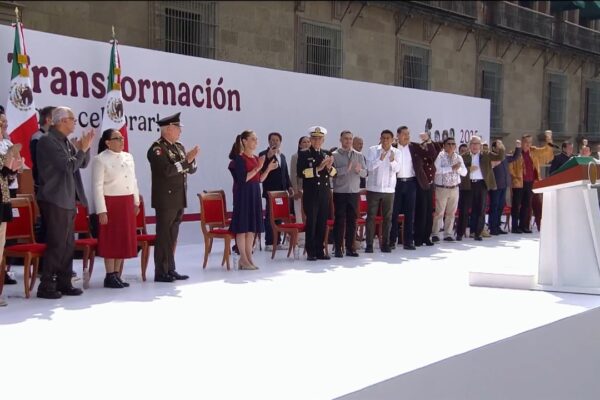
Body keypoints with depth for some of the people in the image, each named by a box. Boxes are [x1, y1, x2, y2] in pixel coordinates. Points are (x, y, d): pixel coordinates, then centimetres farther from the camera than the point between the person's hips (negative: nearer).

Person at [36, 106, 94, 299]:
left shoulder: (66, 142, 13)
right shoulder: (48, 141, -13)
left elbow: (83, 163, 14)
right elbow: (69, 166, -20)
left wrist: (84, 147, 0)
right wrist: (82, 149, -9)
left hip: (67, 200, 9)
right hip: (54, 200, -9)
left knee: (68, 244, 12)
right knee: (56, 244, -7)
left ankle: (64, 283, 19)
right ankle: (46, 286, 0)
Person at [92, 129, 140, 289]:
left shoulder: (128, 157, 10)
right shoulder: (100, 159, -9)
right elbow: (97, 186, -13)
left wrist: (136, 202, 14)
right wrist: (101, 210, -17)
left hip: (127, 203, 6)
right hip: (110, 203, -6)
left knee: (124, 239, 8)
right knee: (111, 240, -1)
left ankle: (117, 275, 17)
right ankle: (110, 276, 6)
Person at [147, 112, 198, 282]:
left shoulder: (179, 147, 15)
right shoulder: (157, 148, -10)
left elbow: (191, 169, 13)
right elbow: (167, 170, -23)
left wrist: (191, 159, -7)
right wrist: (186, 160, -18)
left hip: (179, 199, 8)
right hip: (165, 199, -8)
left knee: (172, 236, 11)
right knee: (164, 236, -4)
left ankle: (170, 270, 17)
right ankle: (161, 273, 1)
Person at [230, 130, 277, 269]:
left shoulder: (256, 158, 12)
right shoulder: (239, 158, -10)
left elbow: (260, 179, 14)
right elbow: (242, 179, -18)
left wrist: (268, 169, 1)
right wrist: (258, 168, -20)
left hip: (255, 193, 8)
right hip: (243, 194, -8)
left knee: (252, 226, 8)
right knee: (243, 226, -4)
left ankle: (249, 257, 13)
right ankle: (243, 259, -1)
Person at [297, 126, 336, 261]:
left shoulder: (326, 154, 15)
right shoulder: (304, 155, 0)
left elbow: (333, 173, 17)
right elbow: (300, 173, -12)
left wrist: (330, 167, -5)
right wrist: (317, 169, -18)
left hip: (325, 193, 5)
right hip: (311, 194, -5)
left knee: (322, 223, 7)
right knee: (311, 222, -4)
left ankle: (320, 251, 14)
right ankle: (311, 253, 1)